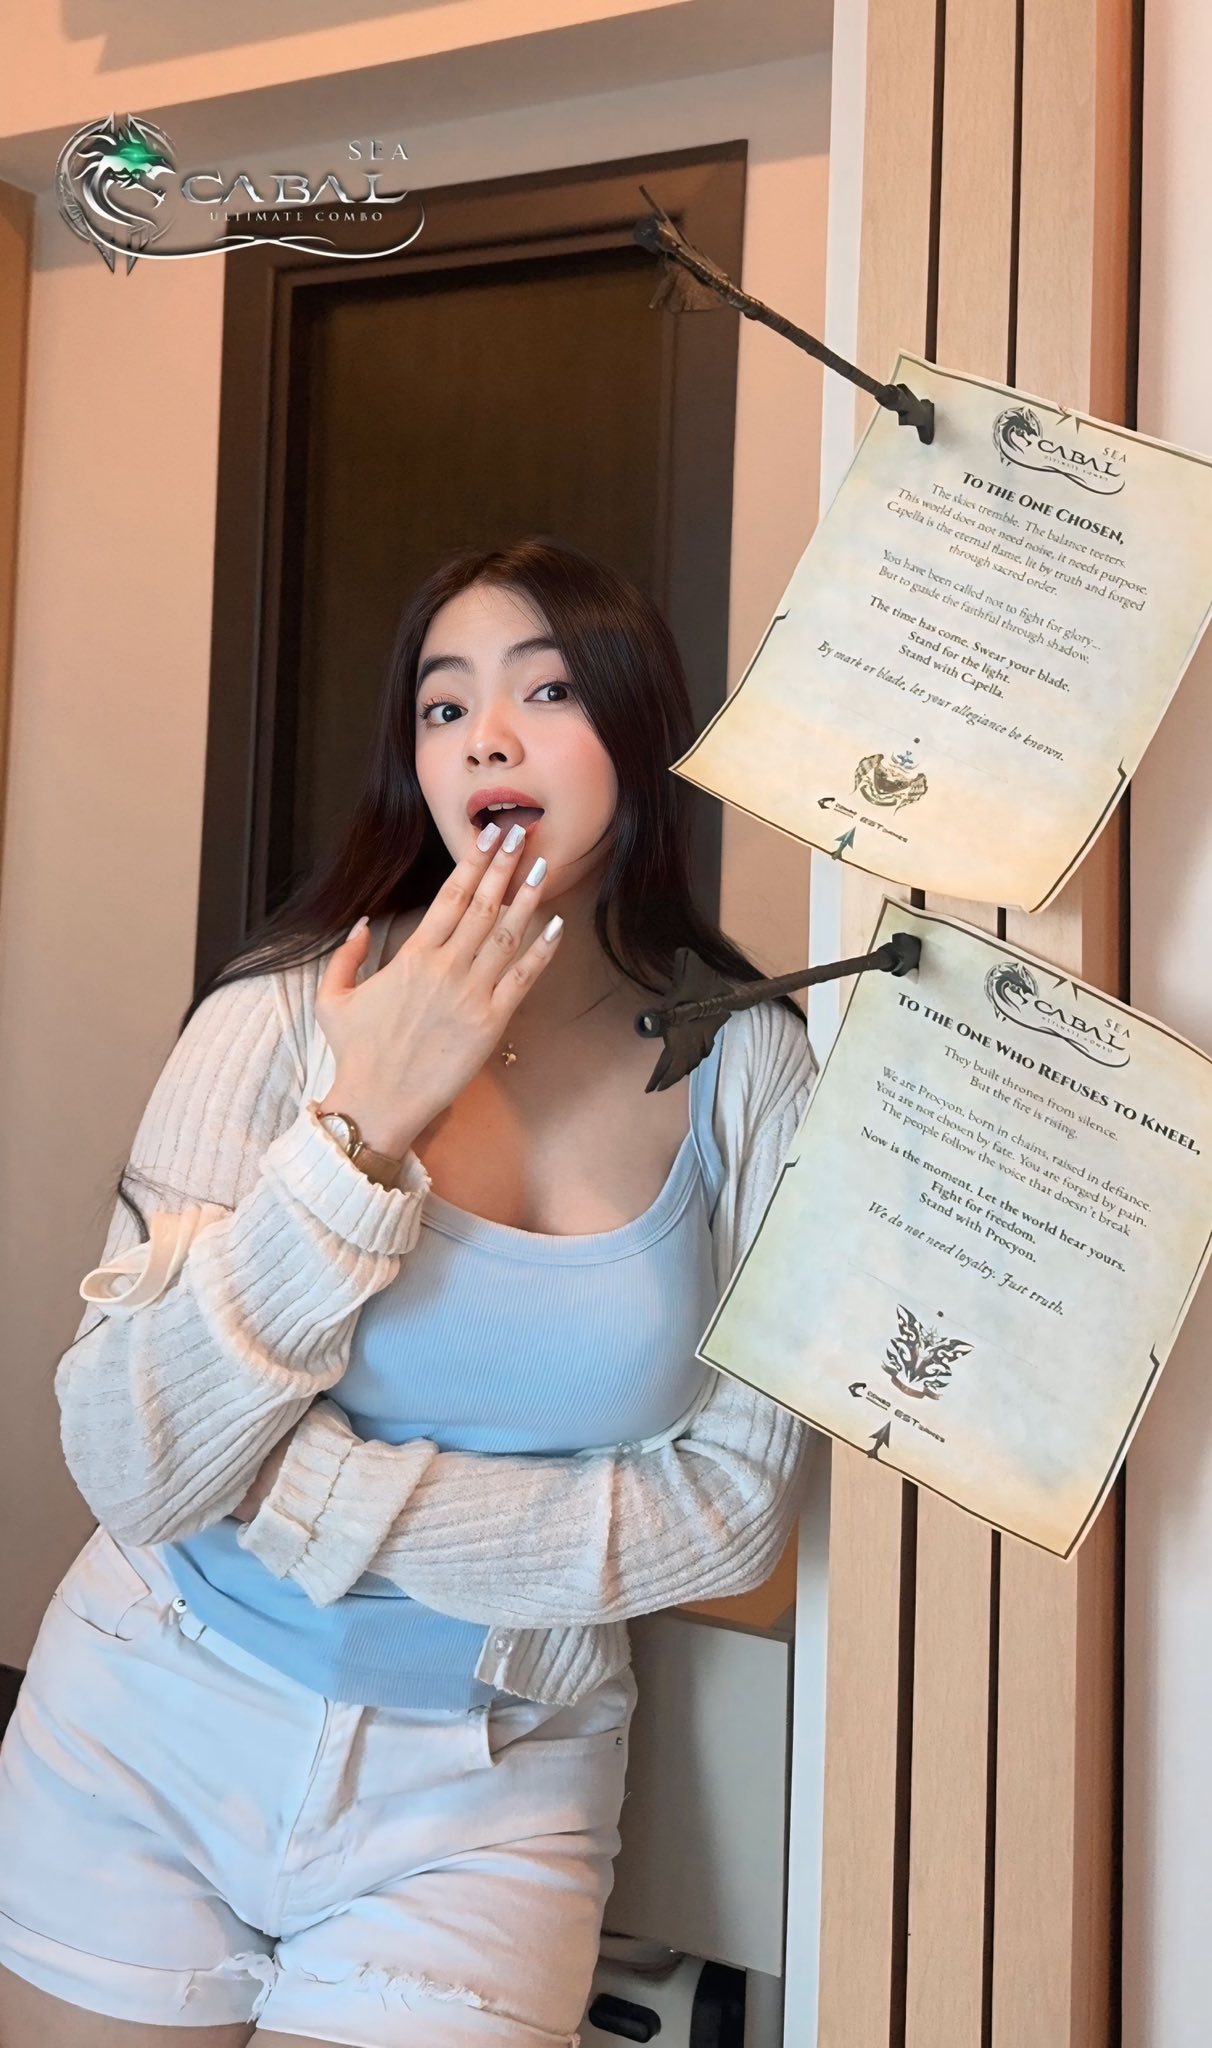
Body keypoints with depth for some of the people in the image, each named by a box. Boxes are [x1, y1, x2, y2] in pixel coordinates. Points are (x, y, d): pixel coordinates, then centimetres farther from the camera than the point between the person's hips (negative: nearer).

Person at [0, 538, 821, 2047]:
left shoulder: (754, 1070, -9)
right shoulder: (279, 1019, -13)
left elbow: (737, 1509, -11)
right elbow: (131, 1470, -17)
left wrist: (320, 1501, -17)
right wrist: (362, 1128, -25)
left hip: (492, 1793, 0)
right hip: (160, 1739, 0)